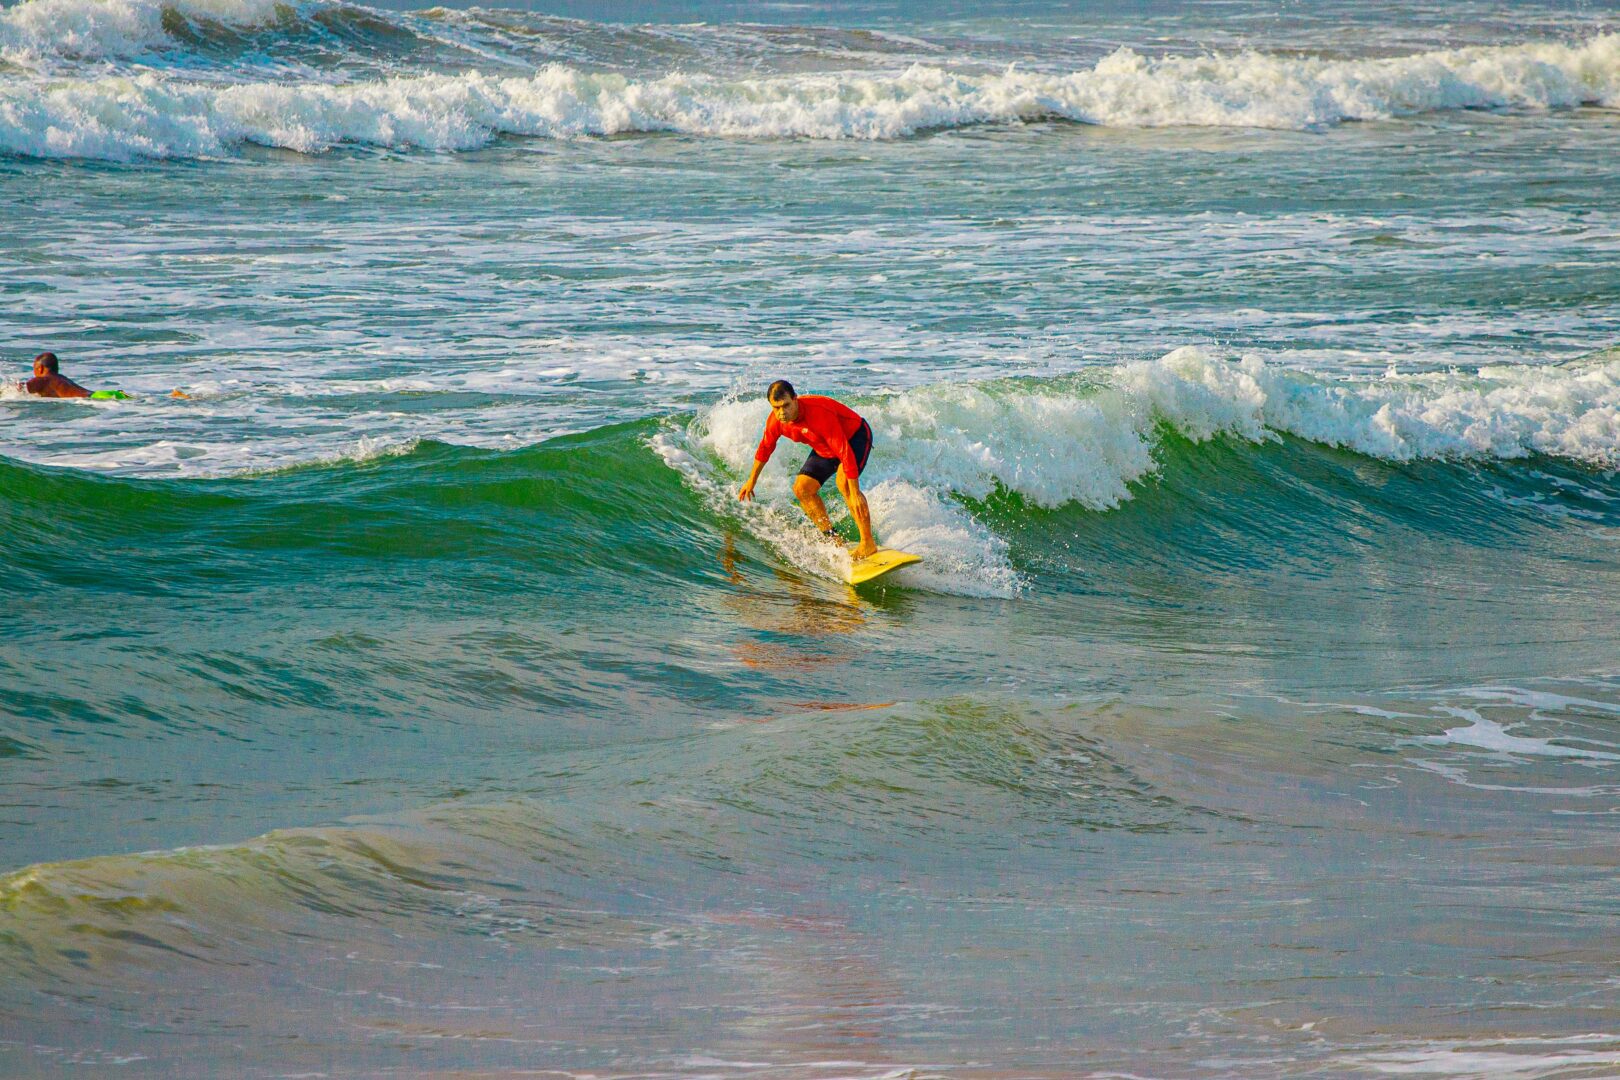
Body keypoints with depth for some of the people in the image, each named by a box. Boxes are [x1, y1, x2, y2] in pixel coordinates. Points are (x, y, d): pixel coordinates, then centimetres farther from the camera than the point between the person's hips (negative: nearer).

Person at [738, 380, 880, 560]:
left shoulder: (820, 414, -39)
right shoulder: (775, 421, -17)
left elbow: (845, 453, -39)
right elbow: (765, 447, 5)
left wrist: (855, 494, -41)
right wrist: (752, 480, 16)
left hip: (856, 436, -8)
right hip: (825, 449, 8)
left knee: (844, 483, -31)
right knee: (802, 489, -1)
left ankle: (868, 543, -29)